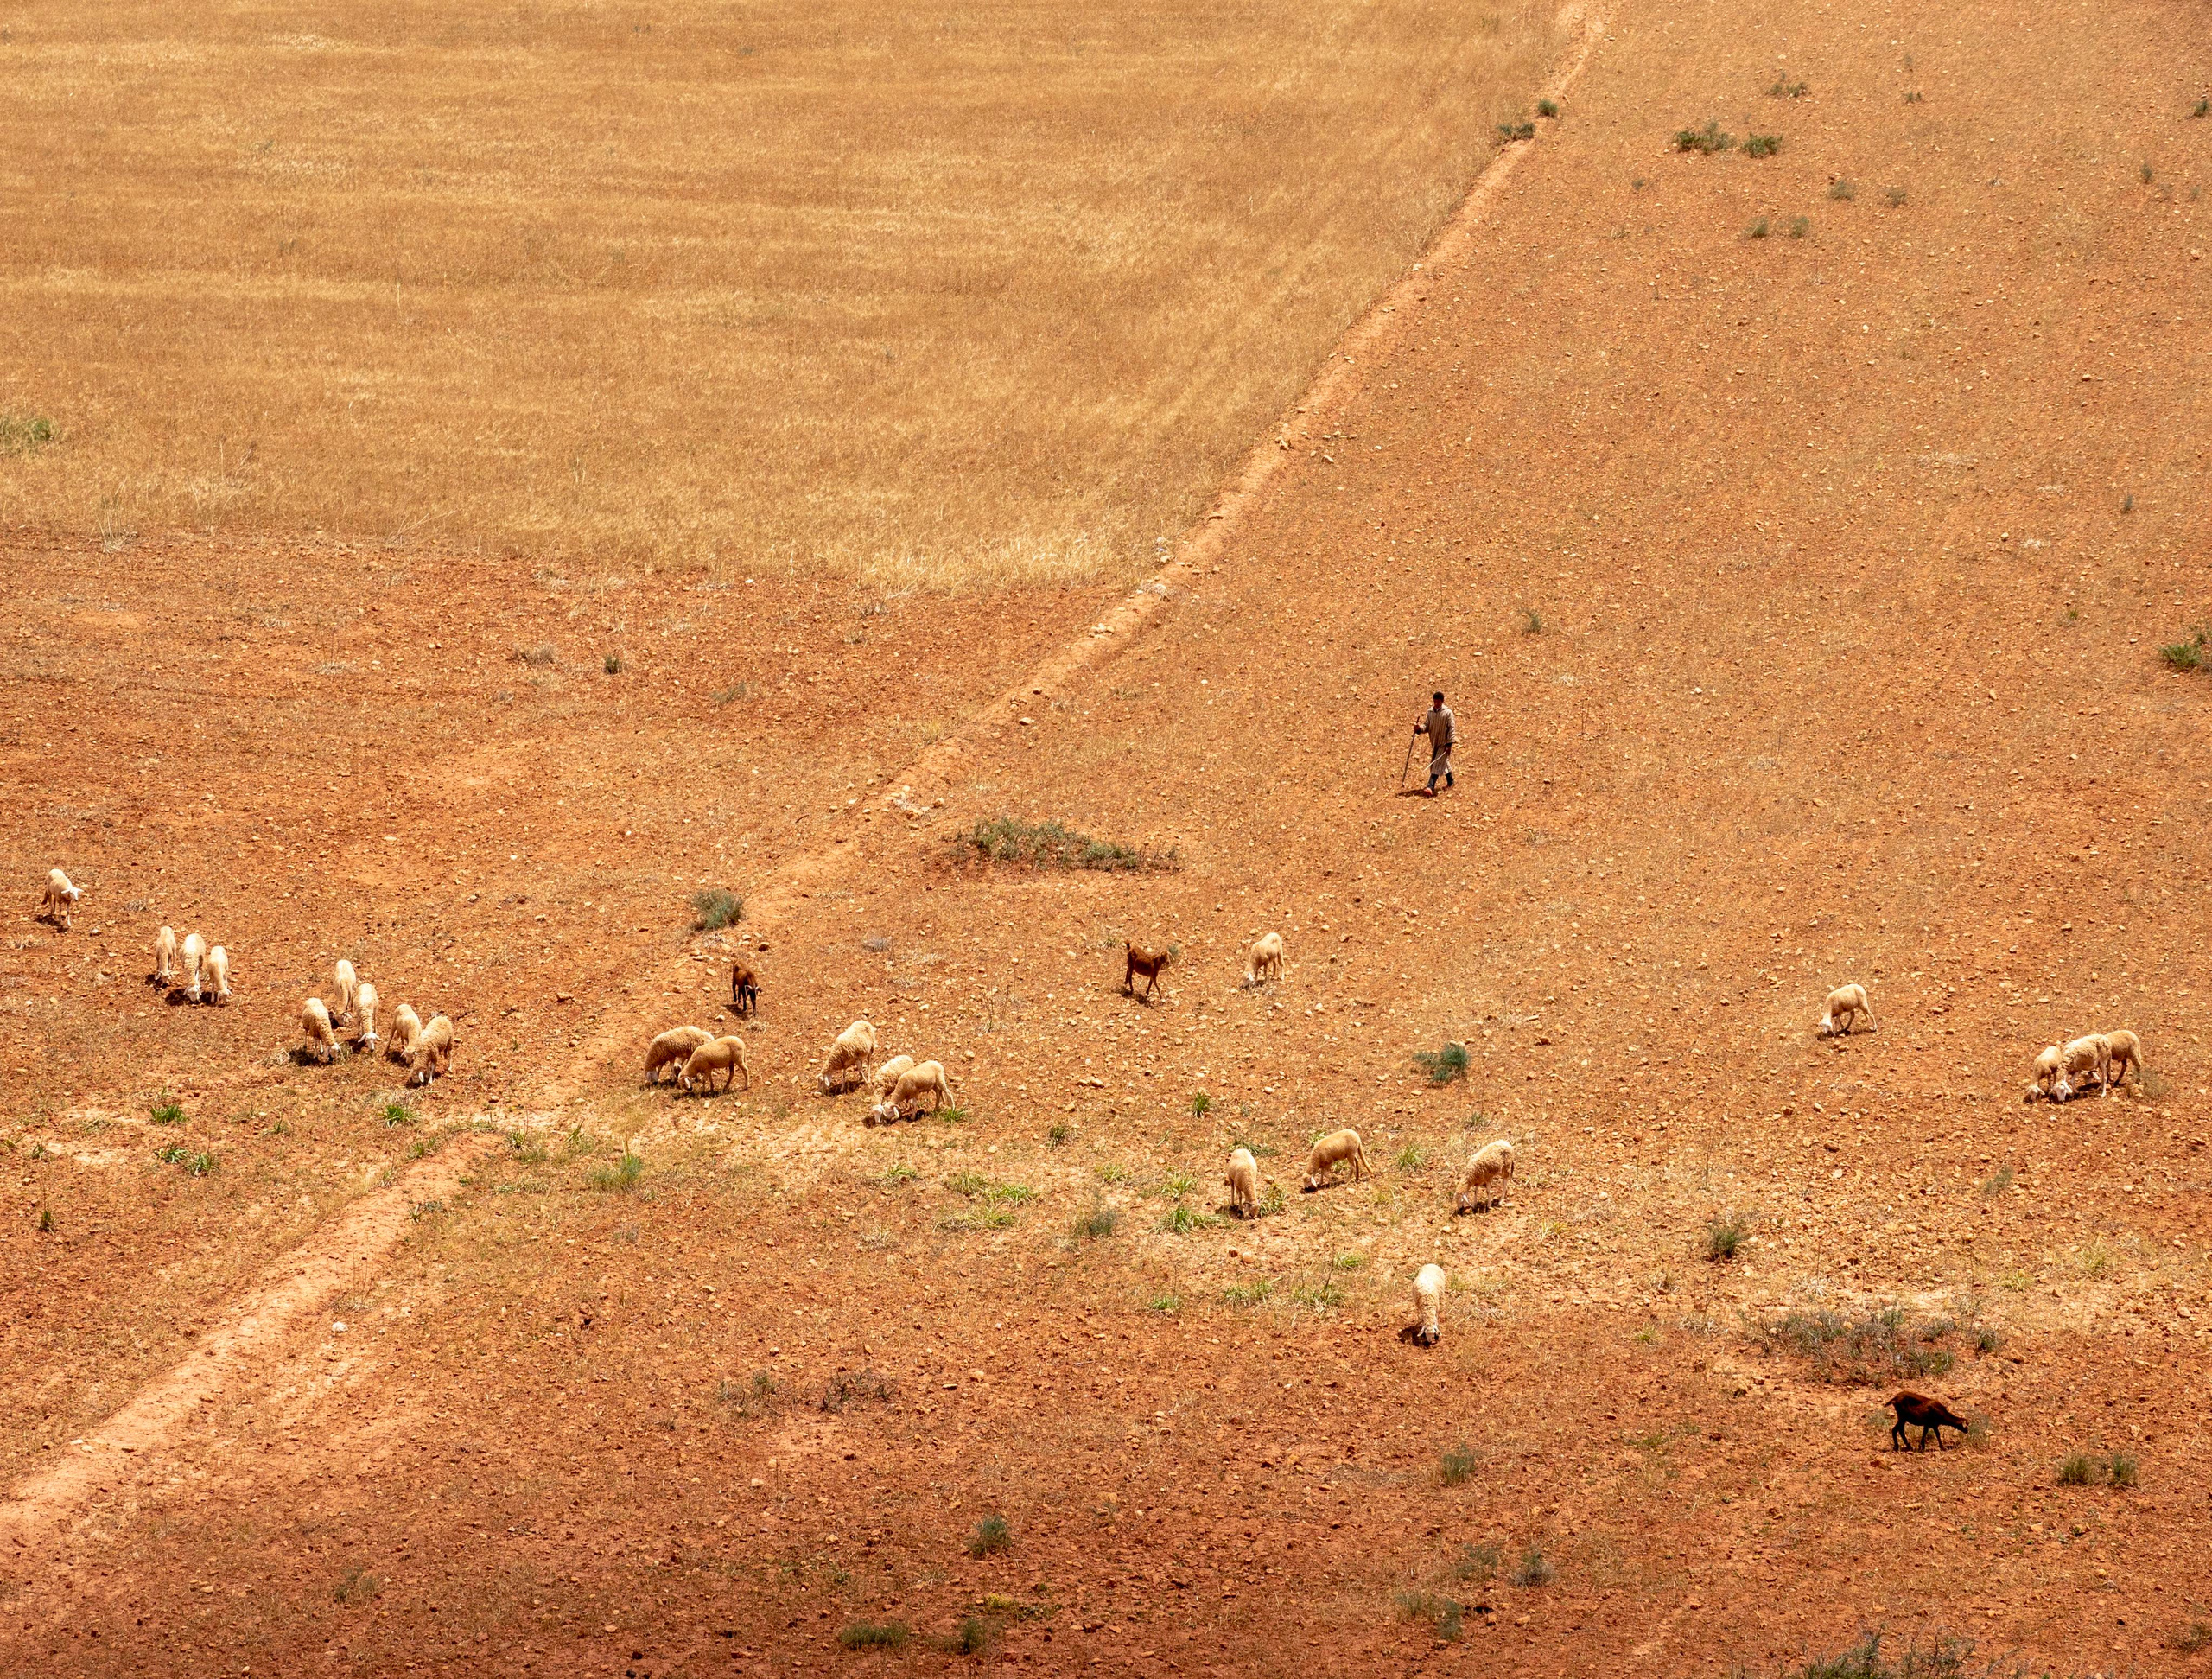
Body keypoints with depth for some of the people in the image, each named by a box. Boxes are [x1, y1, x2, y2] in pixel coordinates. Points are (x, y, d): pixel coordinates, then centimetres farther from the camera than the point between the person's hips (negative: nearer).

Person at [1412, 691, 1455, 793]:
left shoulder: (1447, 712, -12)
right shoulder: (1430, 712, 4)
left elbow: (1451, 729, -12)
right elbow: (1427, 726, 8)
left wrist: (1449, 744, -16)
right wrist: (1420, 728, -15)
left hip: (1444, 743, -6)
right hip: (1434, 743, 6)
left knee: (1437, 765, -12)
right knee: (1444, 763, 17)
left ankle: (1431, 786, -18)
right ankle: (1450, 781, 35)